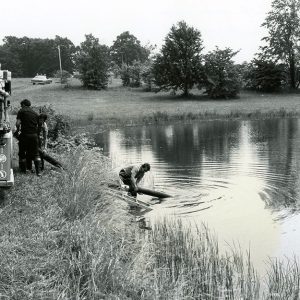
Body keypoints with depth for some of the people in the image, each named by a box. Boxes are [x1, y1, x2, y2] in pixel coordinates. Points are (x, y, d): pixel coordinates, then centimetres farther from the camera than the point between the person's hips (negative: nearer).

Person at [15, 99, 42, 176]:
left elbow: (18, 123, -10)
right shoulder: (35, 113, 12)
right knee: (36, 154, 9)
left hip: (24, 135, -3)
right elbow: (37, 126, 9)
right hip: (34, 135, 3)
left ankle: (23, 169, 21)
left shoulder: (21, 111, 0)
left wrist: (18, 129, 9)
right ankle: (38, 171, 1)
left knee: (22, 153, 13)